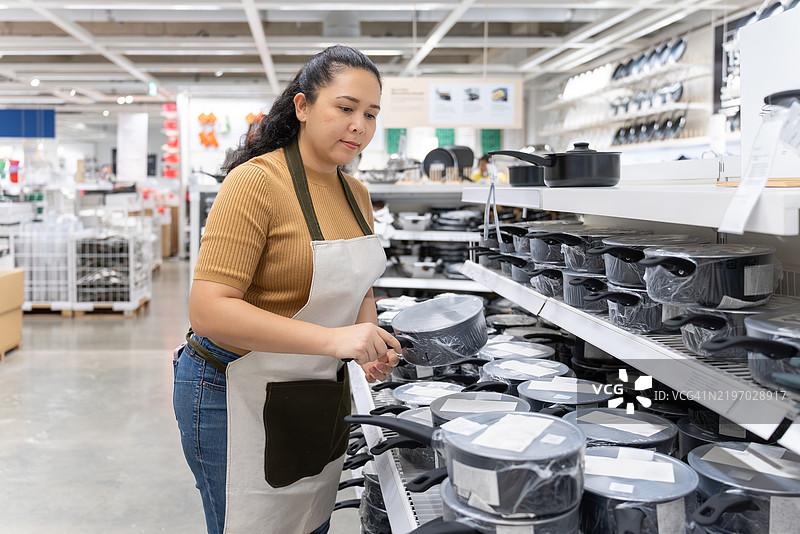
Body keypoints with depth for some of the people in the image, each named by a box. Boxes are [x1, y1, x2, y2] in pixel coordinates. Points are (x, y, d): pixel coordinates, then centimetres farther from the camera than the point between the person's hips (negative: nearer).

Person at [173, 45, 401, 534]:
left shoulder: (357, 194, 5)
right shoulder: (257, 182, -19)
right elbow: (209, 311, -26)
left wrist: (369, 338, -4)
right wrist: (332, 339, -34)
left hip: (321, 395, 8)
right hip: (239, 396, -7)